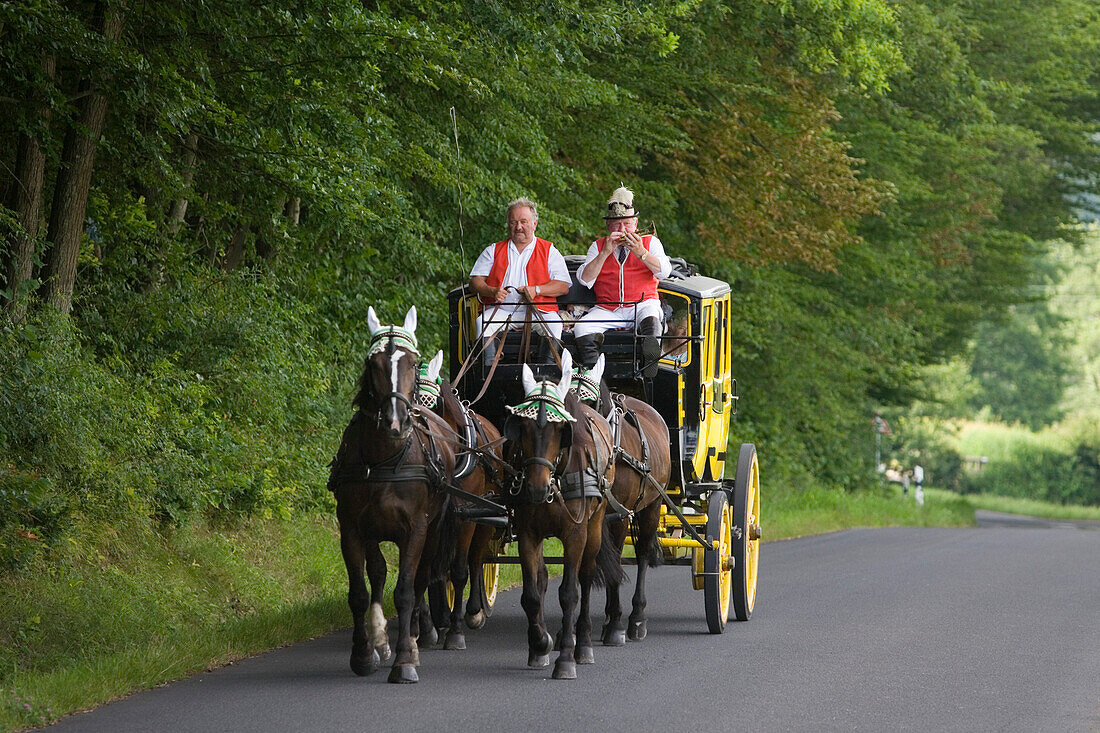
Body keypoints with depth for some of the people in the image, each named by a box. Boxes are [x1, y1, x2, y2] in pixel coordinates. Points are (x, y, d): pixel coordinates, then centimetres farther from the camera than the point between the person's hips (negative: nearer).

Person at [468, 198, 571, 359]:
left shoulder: (549, 251, 15)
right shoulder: (494, 251, 21)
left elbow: (563, 286, 5)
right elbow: (475, 281, 12)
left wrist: (536, 290, -12)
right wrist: (492, 291, -10)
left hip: (537, 310, -1)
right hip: (500, 309, 1)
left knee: (553, 324, -33)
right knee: (483, 322, -31)